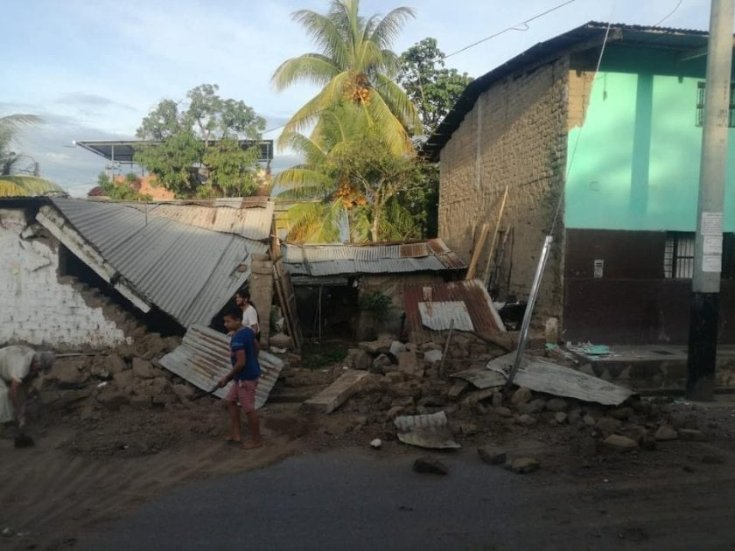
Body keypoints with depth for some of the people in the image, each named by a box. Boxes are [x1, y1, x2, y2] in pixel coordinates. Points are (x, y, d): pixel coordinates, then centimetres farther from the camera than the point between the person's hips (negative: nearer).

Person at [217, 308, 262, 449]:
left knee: (249, 409, 2)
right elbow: (257, 348, 17)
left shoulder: (237, 339, -25)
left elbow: (241, 363, -27)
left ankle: (256, 440, 16)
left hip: (246, 377, -11)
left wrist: (227, 377, -16)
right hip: (244, 376, 11)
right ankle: (236, 434, 26)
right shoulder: (248, 331, 4)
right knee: (230, 401, 20)